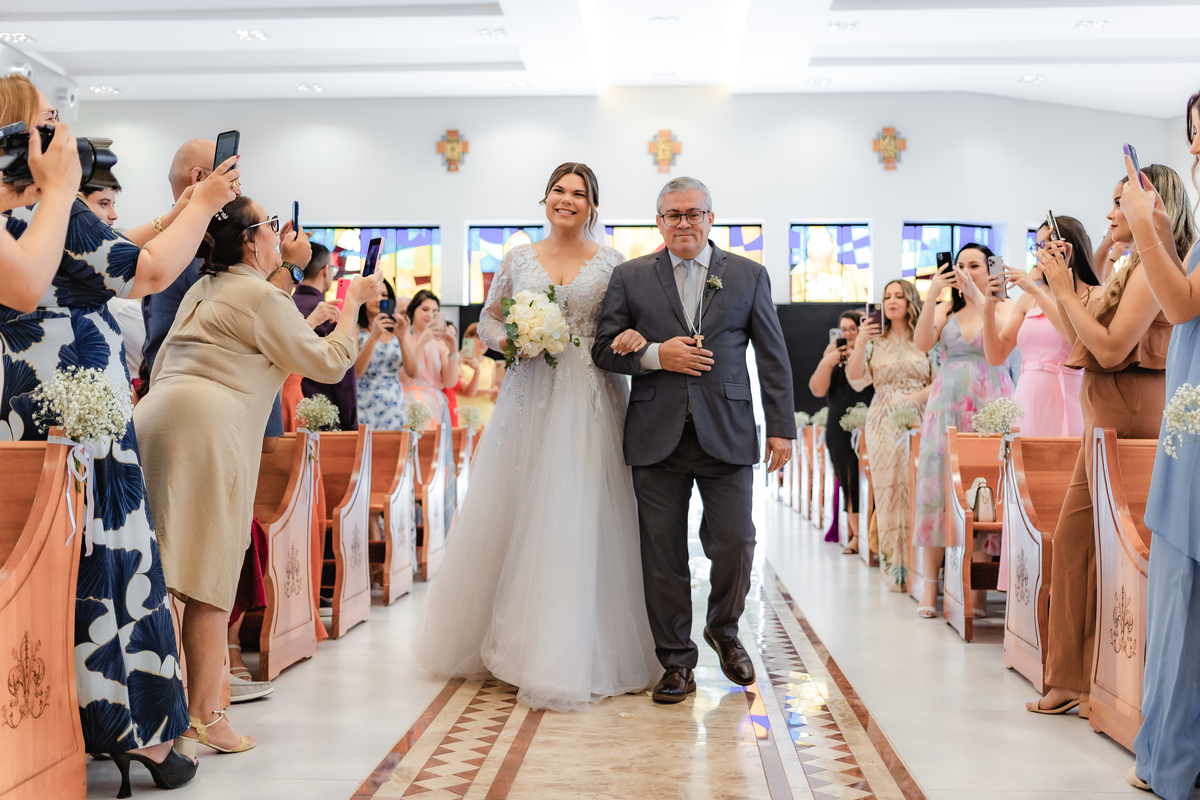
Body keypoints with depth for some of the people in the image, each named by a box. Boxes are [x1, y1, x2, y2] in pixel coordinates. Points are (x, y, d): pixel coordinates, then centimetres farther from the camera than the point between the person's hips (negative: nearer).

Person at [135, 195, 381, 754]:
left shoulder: (202, 291, 24)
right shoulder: (260, 296, -1)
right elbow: (329, 363, 3)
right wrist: (353, 304, 15)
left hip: (153, 417, 9)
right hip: (206, 429, -9)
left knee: (160, 576, 9)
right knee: (209, 580, -4)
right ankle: (204, 717, -1)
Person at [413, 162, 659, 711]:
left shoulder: (611, 263, 7)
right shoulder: (519, 259, 11)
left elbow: (632, 323, 8)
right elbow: (488, 319, 16)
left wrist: (633, 338, -15)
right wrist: (507, 340, -5)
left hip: (591, 404, -1)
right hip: (531, 399, 2)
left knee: (583, 519, -5)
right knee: (514, 516, 1)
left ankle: (574, 653, 3)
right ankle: (512, 639, 17)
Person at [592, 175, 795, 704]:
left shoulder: (749, 276, 9)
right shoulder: (630, 277, 9)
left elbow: (773, 357, 7)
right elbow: (605, 348, 6)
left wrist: (782, 428, 2)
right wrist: (656, 355, -11)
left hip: (727, 435, 0)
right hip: (656, 436, 0)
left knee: (734, 544, 0)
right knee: (663, 554, 2)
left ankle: (724, 631, 29)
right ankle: (676, 661, 16)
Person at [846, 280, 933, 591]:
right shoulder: (875, 341, 12)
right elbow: (855, 377, 0)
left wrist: (918, 396, -13)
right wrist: (860, 344, -14)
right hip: (884, 424, 1)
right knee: (889, 492, -2)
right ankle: (895, 571, 1)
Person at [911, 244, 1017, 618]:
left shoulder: (1005, 306, 6)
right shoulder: (946, 309, 13)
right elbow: (922, 343, -3)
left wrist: (979, 296, -20)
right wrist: (931, 295, -11)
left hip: (988, 404, -2)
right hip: (947, 404, 3)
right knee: (937, 484, -4)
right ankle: (930, 583, -2)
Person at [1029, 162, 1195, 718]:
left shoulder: (1154, 265, -10)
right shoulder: (1134, 268, 19)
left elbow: (1111, 348, -18)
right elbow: (1082, 340, 19)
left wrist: (1065, 290, -11)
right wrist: (1062, 284, 14)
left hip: (1130, 415, -10)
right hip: (1107, 416, 10)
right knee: (1072, 537, 9)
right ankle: (1073, 680, 16)